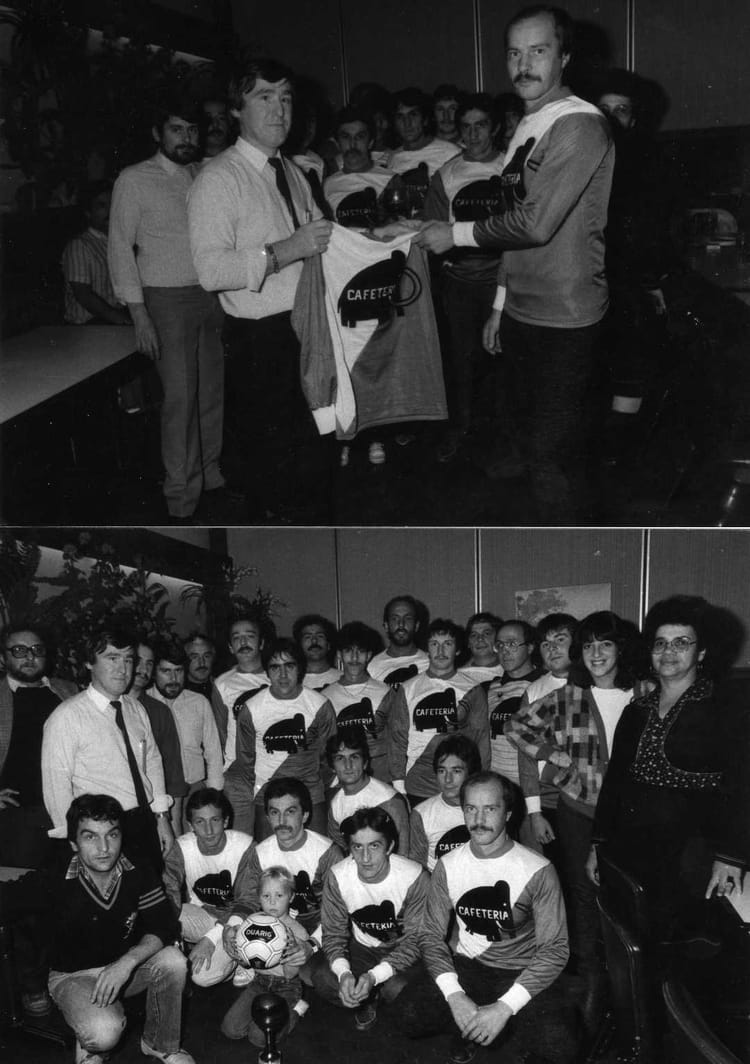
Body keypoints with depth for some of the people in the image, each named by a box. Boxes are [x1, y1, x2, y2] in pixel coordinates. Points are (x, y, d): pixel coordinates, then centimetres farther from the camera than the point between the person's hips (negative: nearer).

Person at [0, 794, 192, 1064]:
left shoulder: (139, 875, -13)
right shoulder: (52, 882, -21)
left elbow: (165, 927, -17)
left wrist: (128, 961, -33)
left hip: (126, 968, 3)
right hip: (74, 976, -3)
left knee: (172, 960, -26)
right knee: (104, 1031, -34)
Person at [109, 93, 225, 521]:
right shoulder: (135, 180, -3)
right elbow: (121, 247, -4)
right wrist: (139, 314, -10)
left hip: (213, 294, 5)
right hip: (169, 298, -5)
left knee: (214, 389, 7)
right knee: (180, 395, -5)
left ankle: (211, 475, 22)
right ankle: (182, 497, 5)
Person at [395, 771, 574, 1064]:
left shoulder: (538, 871, -14)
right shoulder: (448, 866, -3)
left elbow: (554, 949, -15)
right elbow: (432, 935, -2)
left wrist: (504, 1008, -25)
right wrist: (454, 995, -21)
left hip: (518, 974, -2)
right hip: (463, 967, 2)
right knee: (408, 1015, -26)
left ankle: (471, 1030, -2)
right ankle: (474, 1027, 3)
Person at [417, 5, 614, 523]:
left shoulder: (580, 125, -16)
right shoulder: (528, 128, 13)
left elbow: (536, 223, -22)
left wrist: (457, 234, -10)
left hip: (564, 323, -9)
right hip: (521, 315, 9)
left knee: (553, 453, -3)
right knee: (528, 436, 17)